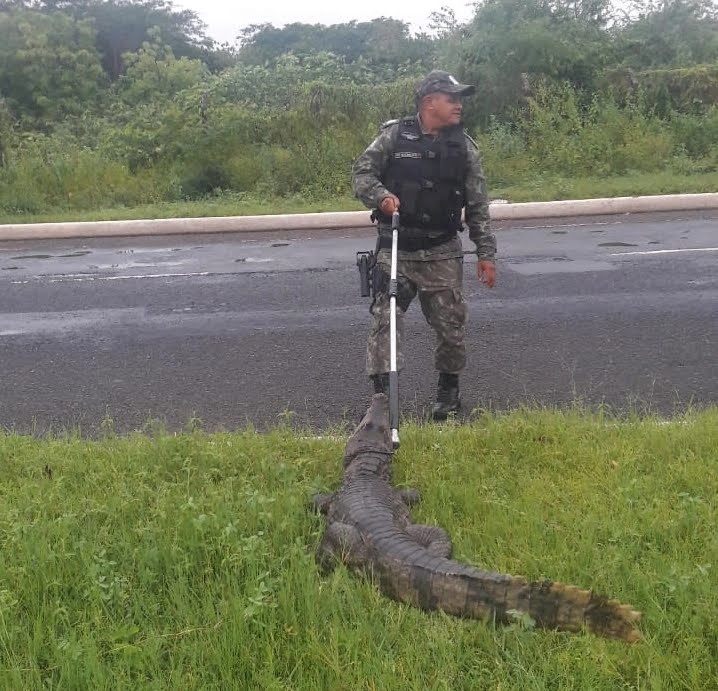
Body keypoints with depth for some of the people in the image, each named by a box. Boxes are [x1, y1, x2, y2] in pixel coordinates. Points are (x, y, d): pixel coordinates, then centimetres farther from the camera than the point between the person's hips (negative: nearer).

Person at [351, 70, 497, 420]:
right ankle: (382, 395, -2)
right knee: (384, 319, -9)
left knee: (450, 324, 7)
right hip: (395, 249, -2)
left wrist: (486, 253, 2)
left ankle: (449, 389, 29)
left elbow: (478, 205, 5)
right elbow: (361, 173, 0)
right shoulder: (394, 135, -3)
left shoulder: (464, 145, 3)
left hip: (443, 253, 2)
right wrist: (381, 195, -21)